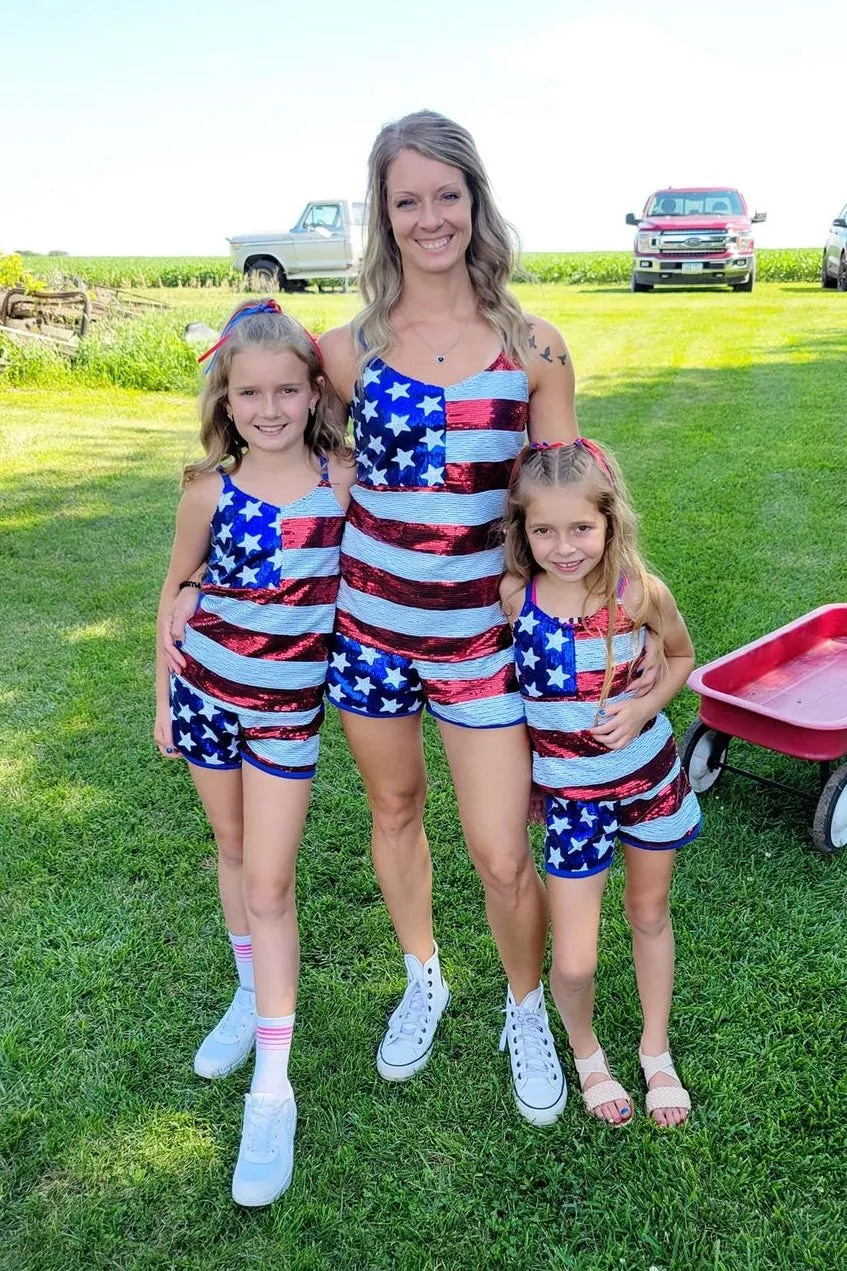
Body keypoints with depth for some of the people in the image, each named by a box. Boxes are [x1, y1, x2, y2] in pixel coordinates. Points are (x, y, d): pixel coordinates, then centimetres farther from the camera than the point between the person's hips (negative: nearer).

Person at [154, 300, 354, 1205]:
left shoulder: (343, 479, -10)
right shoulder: (210, 491, -8)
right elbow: (178, 586, 4)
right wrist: (165, 694, 7)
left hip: (289, 707, -2)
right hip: (206, 691, 2)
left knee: (268, 883, -1)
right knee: (232, 848, 19)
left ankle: (272, 1092, 10)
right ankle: (251, 992, 44)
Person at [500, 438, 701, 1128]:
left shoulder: (638, 592, -18)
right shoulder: (512, 595, -18)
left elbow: (683, 657, 1)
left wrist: (643, 707, -17)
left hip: (649, 774, 1)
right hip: (571, 794, 0)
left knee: (650, 915, 22)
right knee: (574, 961, 0)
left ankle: (657, 1052, 47)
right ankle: (586, 1053, 35)